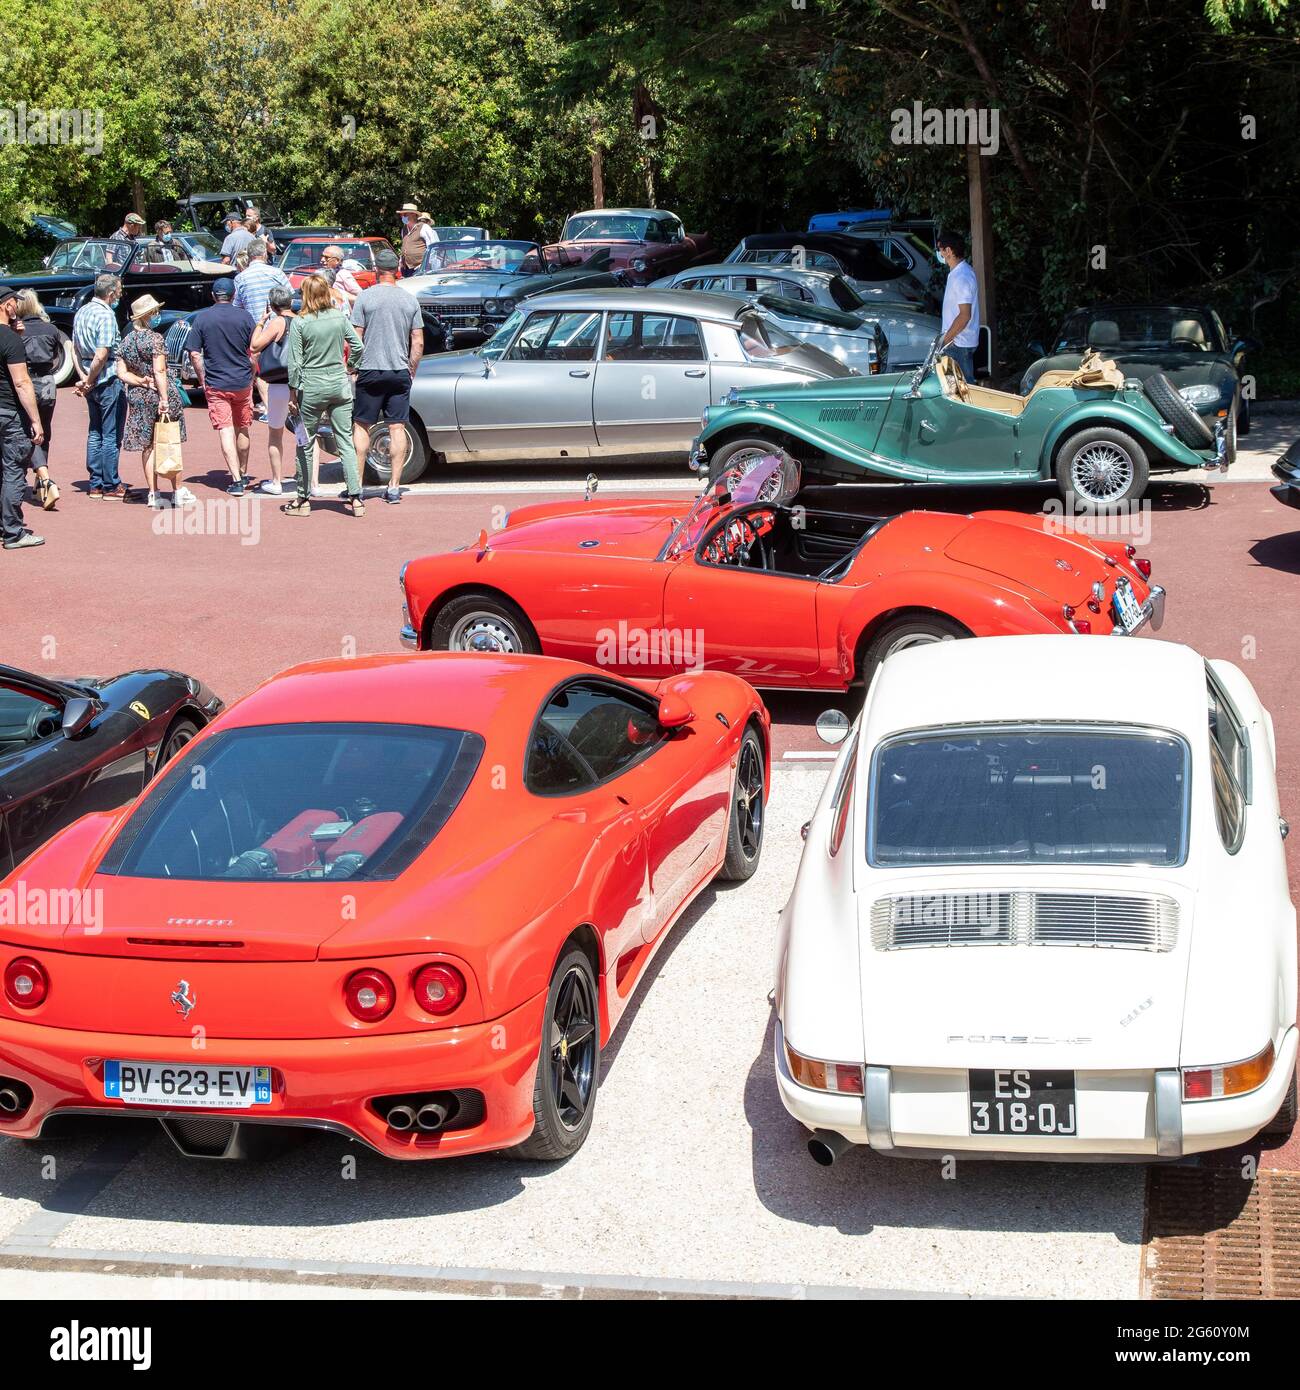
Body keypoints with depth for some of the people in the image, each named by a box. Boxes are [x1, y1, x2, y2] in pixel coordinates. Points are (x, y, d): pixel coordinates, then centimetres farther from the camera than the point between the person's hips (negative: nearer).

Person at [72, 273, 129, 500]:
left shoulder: (82, 312, 11)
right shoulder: (106, 315, -16)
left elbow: (75, 350, 12)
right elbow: (101, 356, -23)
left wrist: (83, 377, 5)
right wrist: (89, 381, -11)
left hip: (92, 381, 9)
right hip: (108, 380, -9)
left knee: (95, 432, 14)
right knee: (111, 435, -2)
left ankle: (96, 484, 18)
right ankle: (111, 486, 2)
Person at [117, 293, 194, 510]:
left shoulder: (126, 341, 7)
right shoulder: (155, 338, -12)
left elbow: (122, 372, 3)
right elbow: (159, 371, -18)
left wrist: (141, 381, -3)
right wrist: (164, 400, -19)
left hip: (138, 396, 5)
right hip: (159, 394, -5)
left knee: (148, 446, 8)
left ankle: (153, 494, 8)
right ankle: (179, 492, 9)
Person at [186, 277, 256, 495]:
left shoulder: (201, 318, -3)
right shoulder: (244, 316, -3)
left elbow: (194, 354, -5)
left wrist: (202, 380, 6)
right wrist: (252, 377, 11)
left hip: (215, 385, -1)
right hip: (243, 382, 1)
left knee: (226, 431, -3)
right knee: (242, 430, 17)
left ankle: (236, 480, -12)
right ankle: (243, 474, 30)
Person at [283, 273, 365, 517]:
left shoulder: (299, 323, -10)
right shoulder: (340, 318, 0)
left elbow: (295, 362, -9)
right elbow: (357, 347, 5)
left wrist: (293, 392, -1)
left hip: (312, 387, -3)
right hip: (340, 386, 3)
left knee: (305, 444, 8)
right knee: (345, 442, 5)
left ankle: (304, 500, 13)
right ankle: (356, 499, 0)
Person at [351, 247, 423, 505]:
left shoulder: (365, 297, -5)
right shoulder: (410, 300, 3)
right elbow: (418, 343, 4)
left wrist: (353, 368, 4)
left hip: (370, 370, -2)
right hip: (400, 372, 2)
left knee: (361, 426, 7)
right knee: (397, 428, 4)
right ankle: (394, 487, 4)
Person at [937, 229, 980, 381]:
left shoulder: (962, 277, -21)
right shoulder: (959, 271, 11)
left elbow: (965, 315, -25)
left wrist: (945, 339, -19)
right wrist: (946, 337, 20)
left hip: (959, 344, -10)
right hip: (958, 341, 10)